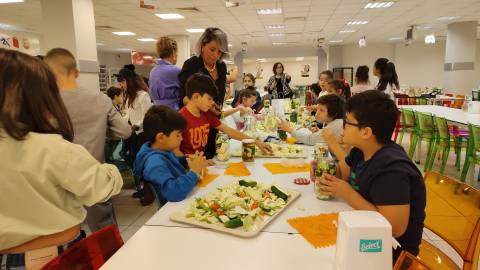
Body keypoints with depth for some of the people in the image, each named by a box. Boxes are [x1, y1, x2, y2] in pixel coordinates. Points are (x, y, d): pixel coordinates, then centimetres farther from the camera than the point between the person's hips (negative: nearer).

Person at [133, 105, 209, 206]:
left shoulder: (162, 149, 0)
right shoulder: (155, 163, -25)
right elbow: (174, 192, -38)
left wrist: (187, 161, 3)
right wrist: (194, 171, -25)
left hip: (186, 199, 9)